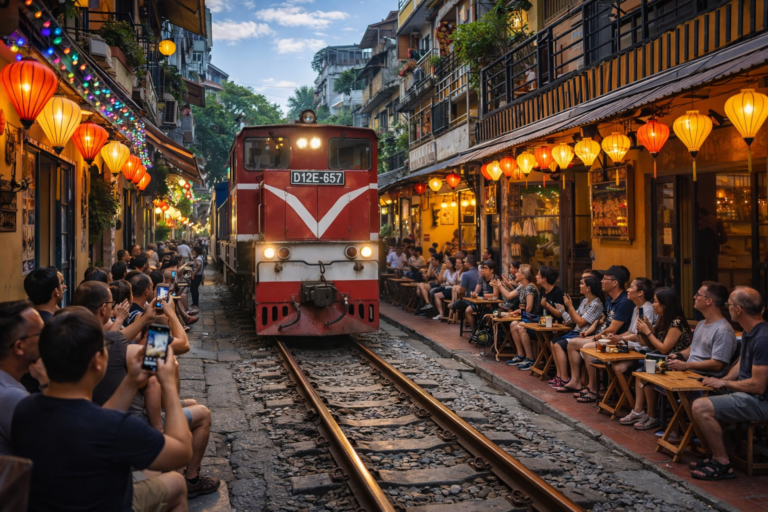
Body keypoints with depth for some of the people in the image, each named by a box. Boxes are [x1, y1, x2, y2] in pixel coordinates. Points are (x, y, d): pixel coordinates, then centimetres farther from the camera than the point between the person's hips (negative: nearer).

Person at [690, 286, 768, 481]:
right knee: (700, 402, 17)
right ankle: (716, 456, 16)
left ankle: (723, 464, -9)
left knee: (701, 407, -21)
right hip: (746, 394, 11)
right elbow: (742, 364, 21)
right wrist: (726, 379, 2)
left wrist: (724, 383, -12)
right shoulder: (749, 333, 7)